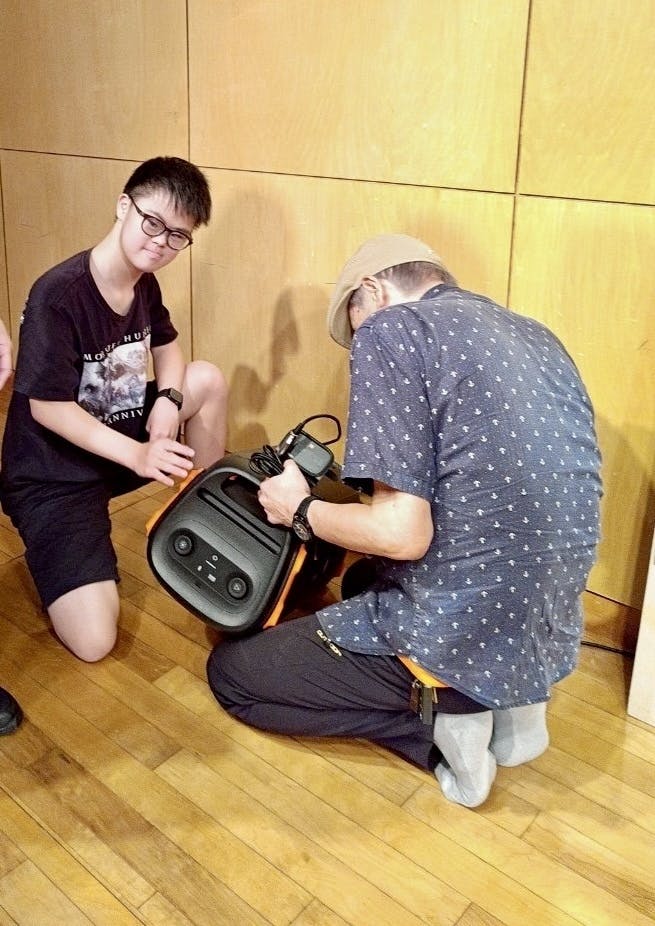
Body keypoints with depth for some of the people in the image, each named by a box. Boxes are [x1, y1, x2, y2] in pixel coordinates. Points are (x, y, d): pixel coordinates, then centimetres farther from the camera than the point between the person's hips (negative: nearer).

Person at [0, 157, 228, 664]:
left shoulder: (145, 284, -2)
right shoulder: (57, 294, -26)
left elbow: (167, 347, 15)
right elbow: (47, 408, -24)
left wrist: (167, 400, -8)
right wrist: (139, 455, -31)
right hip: (53, 473, -7)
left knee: (208, 379, -1)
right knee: (94, 643, -18)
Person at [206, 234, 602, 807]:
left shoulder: (391, 329, -13)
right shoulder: (537, 337, 11)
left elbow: (403, 534, -21)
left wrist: (302, 511, -1)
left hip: (467, 637, -8)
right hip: (552, 641, 8)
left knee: (231, 673, 11)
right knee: (366, 580, 34)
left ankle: (442, 721, 0)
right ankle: (511, 703, 14)